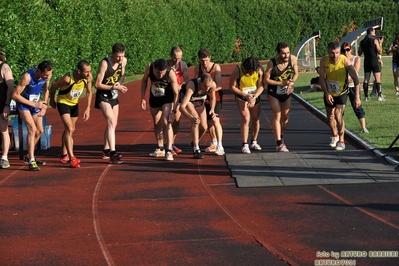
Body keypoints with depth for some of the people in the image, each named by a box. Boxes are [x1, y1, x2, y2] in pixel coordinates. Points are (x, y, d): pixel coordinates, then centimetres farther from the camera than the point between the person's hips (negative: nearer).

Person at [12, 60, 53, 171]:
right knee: (32, 129, -20)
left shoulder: (48, 75, -13)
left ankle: (29, 156, 28)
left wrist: (44, 106, -1)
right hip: (23, 103, -7)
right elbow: (15, 95, -27)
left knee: (39, 131, 10)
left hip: (36, 103, 7)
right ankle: (31, 161, -20)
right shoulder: (27, 77, -32)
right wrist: (34, 104, -24)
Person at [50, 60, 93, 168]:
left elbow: (89, 92, -3)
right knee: (69, 129, -18)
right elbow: (54, 86, -17)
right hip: (63, 102, -6)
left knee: (70, 130, 16)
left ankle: (64, 155, 31)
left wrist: (88, 109, -9)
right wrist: (52, 101, -1)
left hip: (74, 103, 6)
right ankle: (72, 158, -21)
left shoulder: (89, 77, -21)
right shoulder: (68, 79, -35)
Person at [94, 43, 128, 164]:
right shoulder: (104, 63, -23)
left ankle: (106, 151, 30)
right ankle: (113, 154, -27)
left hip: (114, 96, 8)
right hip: (103, 96, -8)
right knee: (111, 122, -21)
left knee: (113, 124, 15)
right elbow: (97, 84, -20)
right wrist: (115, 87, -25)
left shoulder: (124, 61, -4)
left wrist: (119, 83, -6)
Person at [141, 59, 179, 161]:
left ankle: (169, 151, -19)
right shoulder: (149, 67, -24)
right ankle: (160, 149, 27)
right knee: (157, 123, 11)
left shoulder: (171, 74, -33)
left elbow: (176, 93, -26)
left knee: (166, 122, -18)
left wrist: (173, 111, -30)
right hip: (154, 98, 4)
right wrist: (143, 98, -4)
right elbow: (144, 80, -3)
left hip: (167, 98, -4)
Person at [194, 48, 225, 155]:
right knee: (208, 121, 11)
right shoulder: (197, 68, -3)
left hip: (215, 96, -5)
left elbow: (218, 86, -22)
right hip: (204, 98, 5)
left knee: (215, 119, -19)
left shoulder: (216, 67, -16)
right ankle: (214, 143, 30)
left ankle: (220, 146, -23)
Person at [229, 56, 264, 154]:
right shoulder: (237, 71, -25)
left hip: (255, 96, 3)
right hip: (241, 96, -3)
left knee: (256, 119, 6)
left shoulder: (259, 70, -18)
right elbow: (232, 86, -16)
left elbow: (261, 86, -12)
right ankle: (245, 145, -10)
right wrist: (245, 95, -22)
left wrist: (254, 97, -26)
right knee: (246, 119, -15)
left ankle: (254, 142, 23)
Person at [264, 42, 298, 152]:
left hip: (286, 92, 4)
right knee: (277, 116, -12)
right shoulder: (272, 63, -26)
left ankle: (280, 138, 34)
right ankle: (279, 144, -13)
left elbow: (296, 73, -1)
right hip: (273, 92, -4)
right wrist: (282, 83, -25)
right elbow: (266, 79, -18)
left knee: (285, 116, 11)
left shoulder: (293, 59, -17)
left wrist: (292, 82, -21)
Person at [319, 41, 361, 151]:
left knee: (338, 114, -20)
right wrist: (326, 93, -23)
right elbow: (322, 78, -11)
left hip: (341, 93, -3)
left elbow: (355, 79, -24)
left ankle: (341, 141, -6)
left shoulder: (345, 61, -26)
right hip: (328, 93, 3)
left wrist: (357, 97, -30)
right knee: (330, 117, 16)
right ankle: (335, 135, 44)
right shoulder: (324, 60, -18)